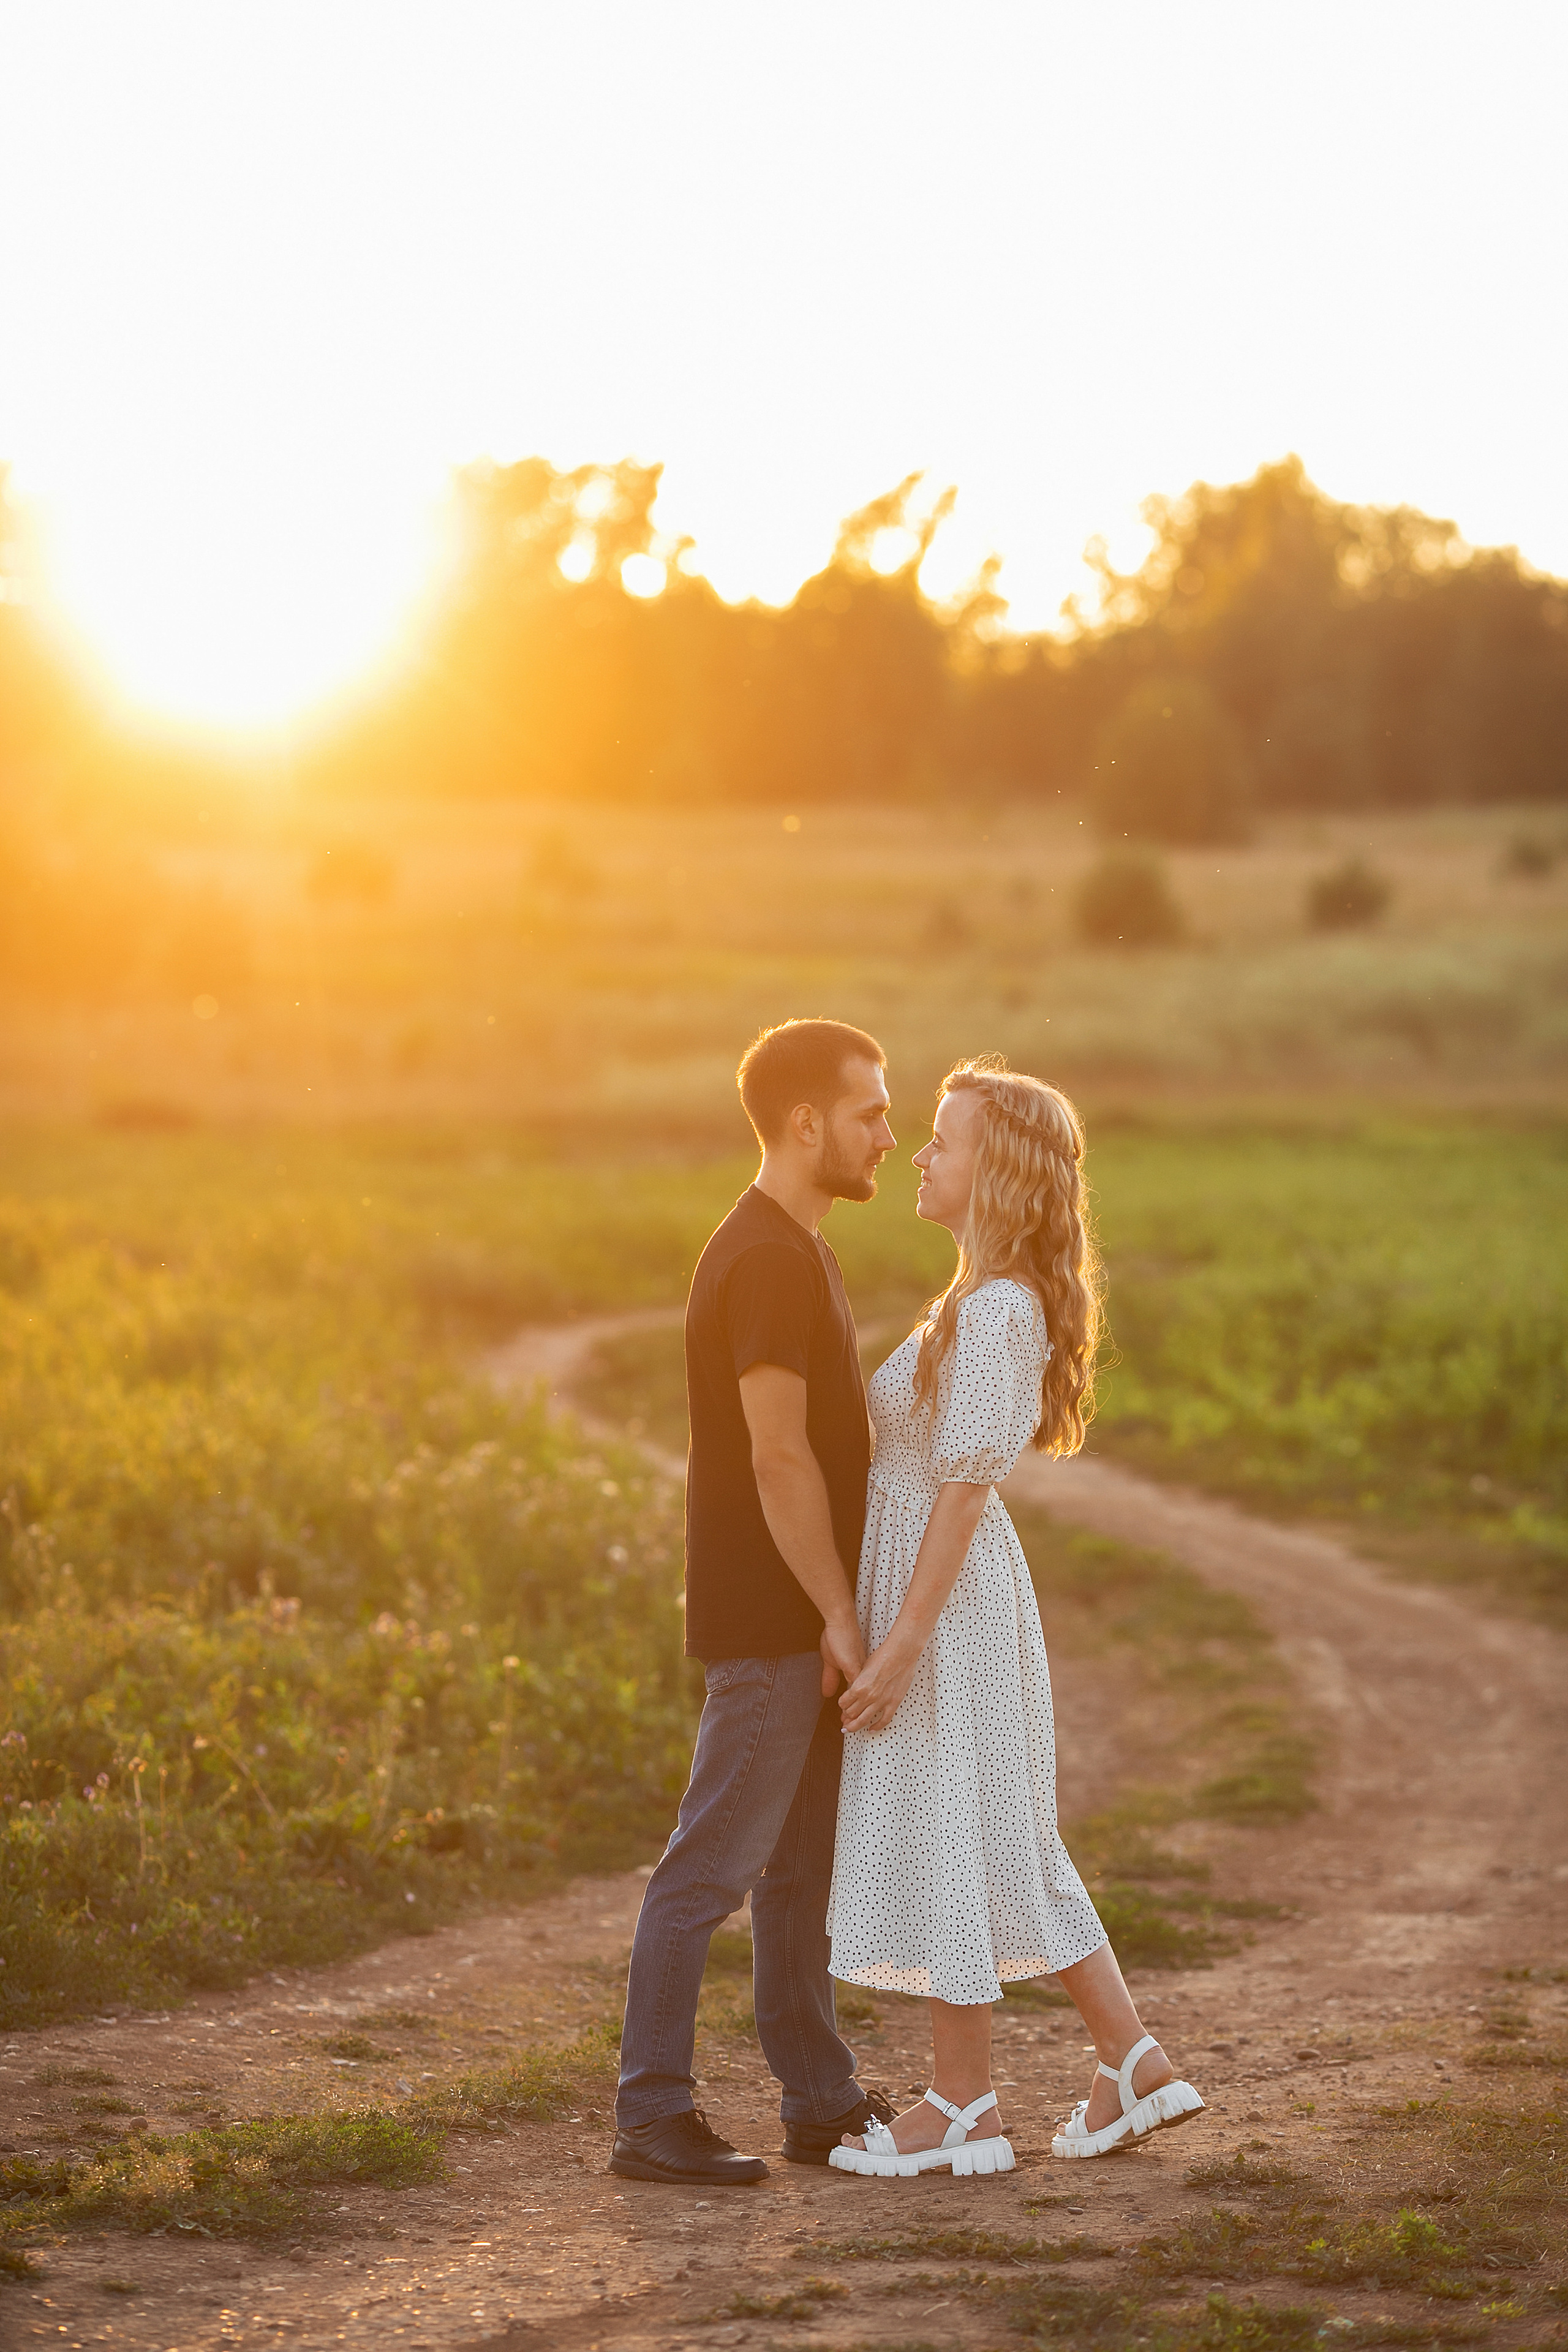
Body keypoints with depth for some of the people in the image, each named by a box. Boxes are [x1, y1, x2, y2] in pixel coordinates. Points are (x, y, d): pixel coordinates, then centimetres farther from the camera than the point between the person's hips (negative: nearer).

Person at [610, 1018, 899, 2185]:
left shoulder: (793, 1252, 16)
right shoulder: (768, 1261, -17)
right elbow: (778, 1454, -21)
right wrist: (840, 1616, -19)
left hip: (803, 1622, 10)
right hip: (771, 1624, -10)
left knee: (804, 1864, 14)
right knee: (714, 1865, -6)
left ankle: (823, 2100, 21)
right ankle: (653, 2116, -2)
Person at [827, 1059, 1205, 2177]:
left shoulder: (995, 1312, -20)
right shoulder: (1002, 1299, 10)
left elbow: (966, 1486, -21)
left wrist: (903, 1645, -21)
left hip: (943, 1599, -10)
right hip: (949, 1585, 10)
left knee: (938, 1843, 0)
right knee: (1009, 1844, 15)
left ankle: (964, 2108, 10)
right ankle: (1134, 2064, 19)